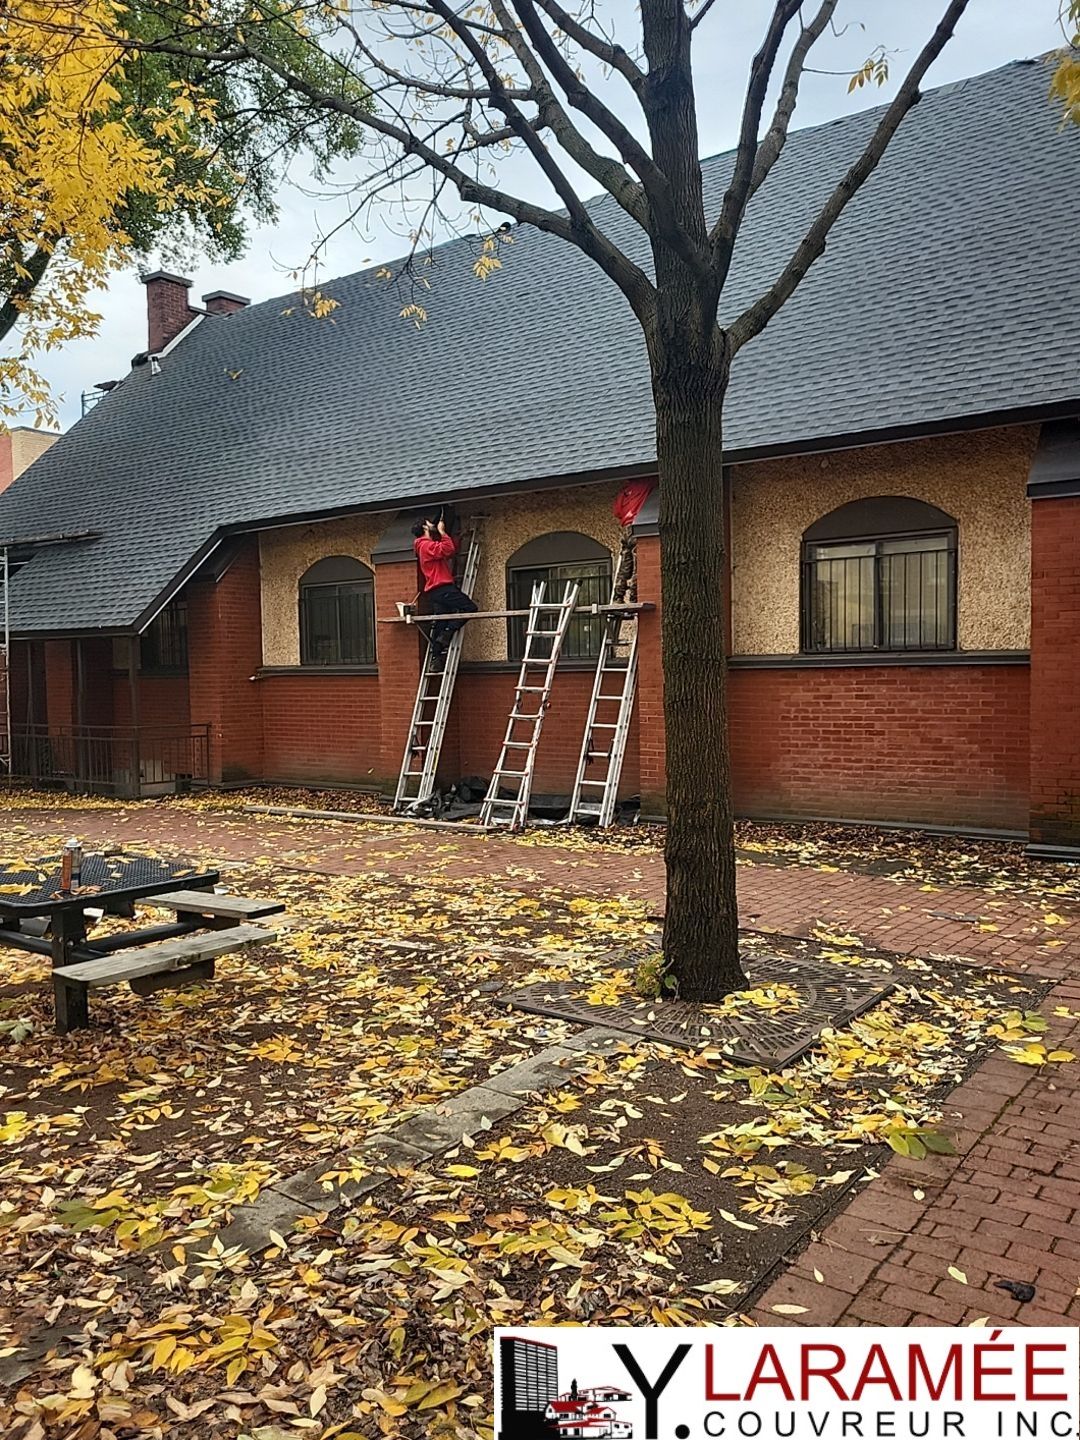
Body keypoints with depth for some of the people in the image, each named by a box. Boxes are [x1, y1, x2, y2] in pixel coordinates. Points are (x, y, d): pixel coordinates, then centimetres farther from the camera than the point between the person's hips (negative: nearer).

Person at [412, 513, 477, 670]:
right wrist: (442, 531, -7)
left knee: (439, 626, 8)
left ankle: (436, 659, 7)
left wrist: (446, 533, 25)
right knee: (470, 607, -11)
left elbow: (453, 549, 30)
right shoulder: (427, 545, -5)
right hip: (442, 588, -10)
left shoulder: (428, 546, 25)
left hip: (435, 591, 10)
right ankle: (447, 634, -14)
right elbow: (448, 549, -20)